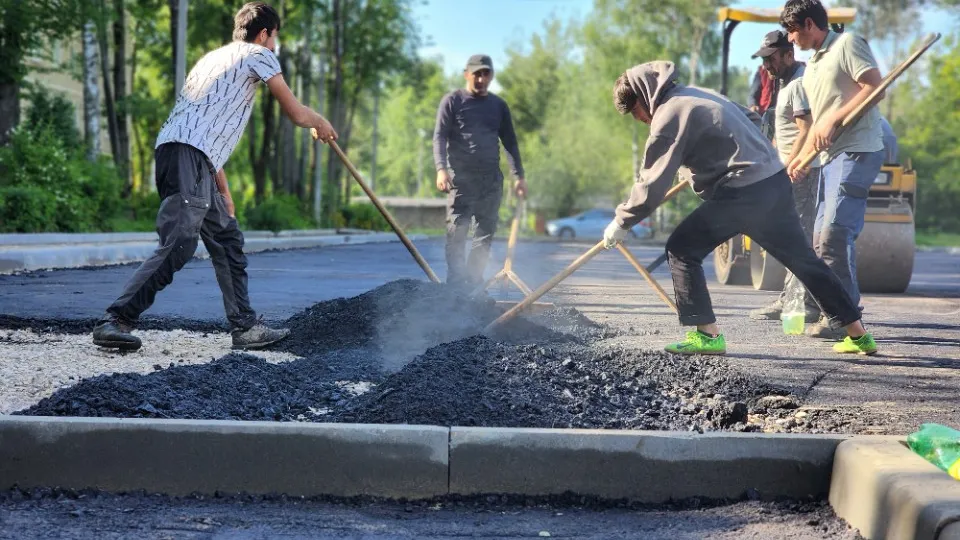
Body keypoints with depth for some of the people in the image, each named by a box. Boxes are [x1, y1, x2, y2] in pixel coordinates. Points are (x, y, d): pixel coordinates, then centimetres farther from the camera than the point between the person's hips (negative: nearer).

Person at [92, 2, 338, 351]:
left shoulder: (214, 57, 33)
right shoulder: (258, 55, 8)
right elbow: (296, 113, 8)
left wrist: (223, 190, 34)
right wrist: (321, 123, 31)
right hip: (187, 156, -10)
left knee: (227, 239, 15)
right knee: (178, 245, -16)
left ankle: (245, 328, 17)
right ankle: (115, 321, -20)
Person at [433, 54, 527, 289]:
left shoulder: (499, 106, 16)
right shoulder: (452, 101, 3)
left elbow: (510, 141, 18)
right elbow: (439, 137, -4)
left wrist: (519, 175, 10)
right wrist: (441, 169, -19)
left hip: (492, 179, 4)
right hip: (461, 177, -4)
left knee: (487, 231, 2)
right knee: (457, 232, -9)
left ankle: (473, 283, 8)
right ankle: (455, 285, -7)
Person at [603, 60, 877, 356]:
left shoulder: (669, 116, -8)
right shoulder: (698, 93, 18)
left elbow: (652, 184, -10)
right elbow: (752, 119, 27)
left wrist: (621, 223, -1)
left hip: (741, 193, -9)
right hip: (775, 182, 9)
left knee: (681, 250, 0)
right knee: (804, 259, 16)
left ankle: (707, 334, -3)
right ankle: (858, 334, 21)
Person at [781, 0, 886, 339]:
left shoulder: (847, 44, -4)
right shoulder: (812, 67, 22)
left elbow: (875, 87, -15)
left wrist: (833, 120, -17)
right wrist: (801, 158, 14)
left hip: (857, 152, -10)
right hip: (831, 156, 10)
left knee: (835, 233, -16)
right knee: (823, 238, 8)